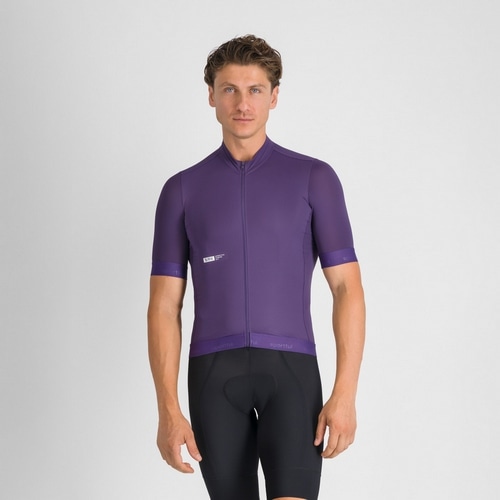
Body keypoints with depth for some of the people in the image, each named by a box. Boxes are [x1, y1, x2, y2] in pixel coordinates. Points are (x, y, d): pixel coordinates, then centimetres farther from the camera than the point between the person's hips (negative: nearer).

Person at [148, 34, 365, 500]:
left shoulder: (314, 178, 4)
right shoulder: (182, 190, 8)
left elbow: (347, 287, 0)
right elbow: (164, 306, 5)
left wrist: (345, 393, -10)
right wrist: (168, 409, -5)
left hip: (289, 370, -2)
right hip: (214, 373, 2)